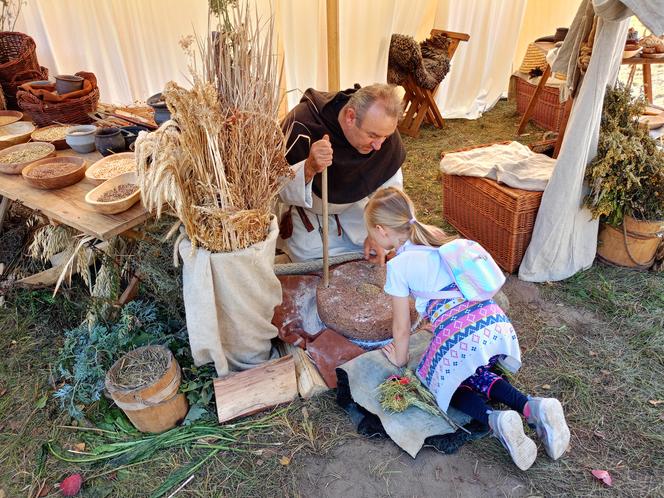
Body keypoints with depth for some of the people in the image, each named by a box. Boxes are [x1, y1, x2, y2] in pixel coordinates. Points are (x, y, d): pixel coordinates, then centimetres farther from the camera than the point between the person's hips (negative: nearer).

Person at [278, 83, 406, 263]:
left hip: (351, 204, 4)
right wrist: (309, 168, -54)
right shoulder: (303, 125, -36)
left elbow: (389, 186, -10)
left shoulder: (382, 127, -23)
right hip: (306, 210, -3)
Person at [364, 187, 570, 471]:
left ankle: (494, 419, -6)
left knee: (446, 381, 21)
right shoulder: (436, 238, 20)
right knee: (474, 374, 30)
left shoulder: (398, 265, 0)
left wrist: (400, 359, 23)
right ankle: (532, 407, 7)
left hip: (460, 336, -7)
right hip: (496, 322, 7)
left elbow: (402, 327, 6)